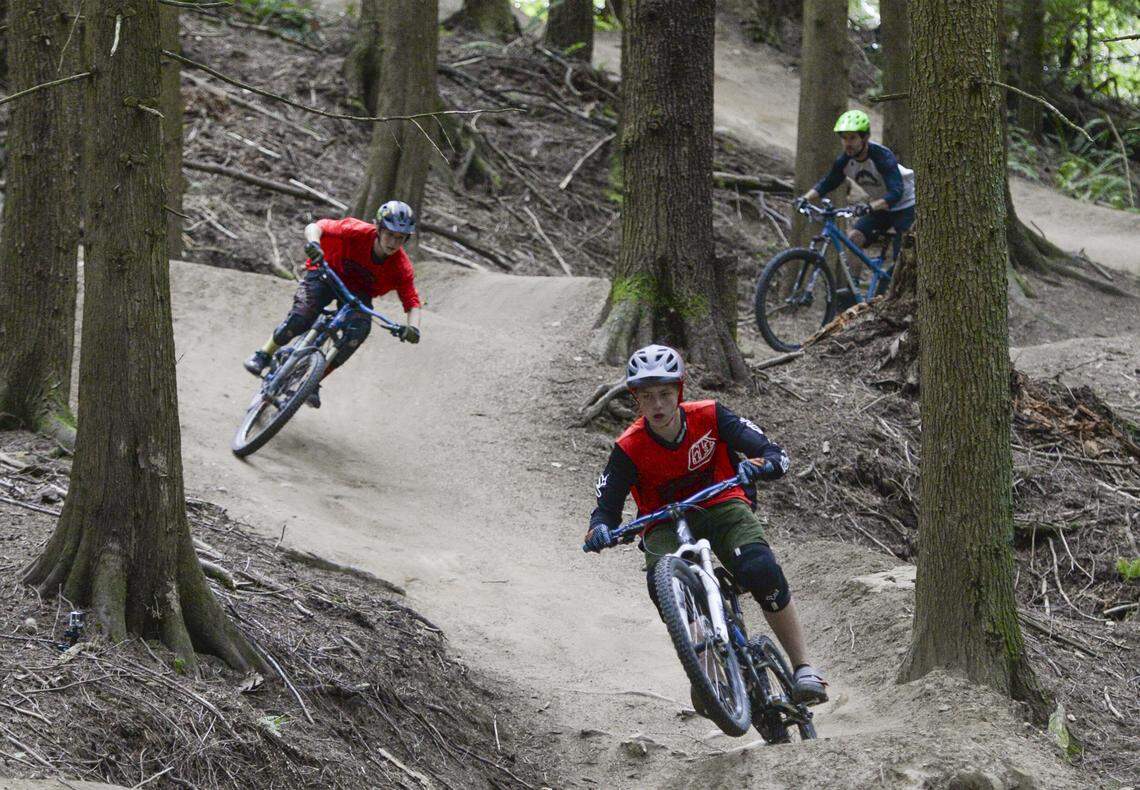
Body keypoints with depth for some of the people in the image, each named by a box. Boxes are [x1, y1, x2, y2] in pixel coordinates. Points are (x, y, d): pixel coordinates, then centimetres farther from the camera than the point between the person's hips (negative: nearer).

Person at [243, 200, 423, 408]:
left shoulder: (402, 268, -24)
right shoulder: (357, 231, -30)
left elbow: (412, 303, -21)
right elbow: (315, 227, -27)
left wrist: (412, 327, -42)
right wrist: (313, 243, -50)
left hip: (358, 290, 2)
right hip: (327, 274, -2)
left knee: (359, 329, -25)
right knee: (302, 317, -26)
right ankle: (264, 355, 0)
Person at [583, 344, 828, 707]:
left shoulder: (709, 417, -16)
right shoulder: (629, 449, -15)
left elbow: (775, 453, -18)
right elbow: (607, 506, -12)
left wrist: (758, 466, -42)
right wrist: (599, 529, -37)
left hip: (721, 508, 0)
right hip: (665, 524, 0)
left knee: (762, 572, -28)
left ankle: (804, 667, -15)